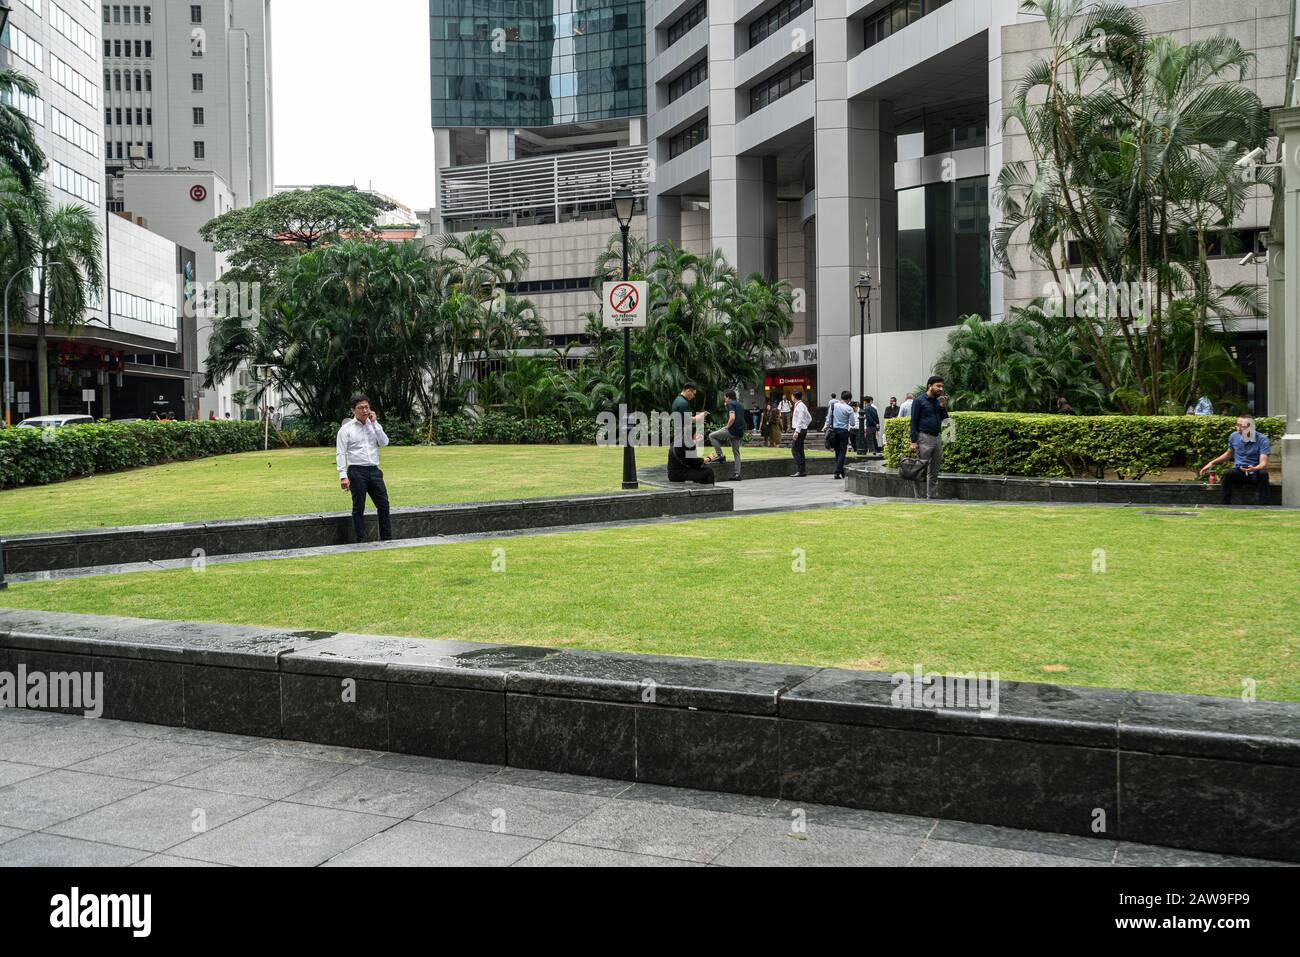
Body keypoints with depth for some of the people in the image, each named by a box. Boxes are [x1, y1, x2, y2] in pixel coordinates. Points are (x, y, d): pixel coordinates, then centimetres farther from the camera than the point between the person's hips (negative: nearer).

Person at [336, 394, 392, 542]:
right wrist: (343, 476, -14)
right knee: (359, 508, 2)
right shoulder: (346, 429, -1)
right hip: (357, 471, -4)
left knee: (383, 504, 6)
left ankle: (386, 538, 15)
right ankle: (361, 541, 8)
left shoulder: (374, 425, 11)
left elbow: (384, 443, -3)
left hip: (374, 470, 4)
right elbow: (340, 453, -5)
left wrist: (374, 423, -6)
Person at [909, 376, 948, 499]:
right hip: (924, 439, -6)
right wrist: (913, 441, -13)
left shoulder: (939, 401, 14)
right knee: (921, 471, -7)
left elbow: (945, 420, 14)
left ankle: (932, 497, 13)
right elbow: (914, 422, -7)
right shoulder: (919, 401, -4)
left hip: (937, 438, 6)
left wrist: (943, 407, -2)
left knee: (934, 473, 8)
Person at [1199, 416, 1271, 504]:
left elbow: (1263, 463, -20)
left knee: (1263, 474, -36)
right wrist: (1212, 463, 13)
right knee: (1228, 474, -32)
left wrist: (1254, 469, -42)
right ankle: (1226, 506, -25)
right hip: (1238, 471, 2)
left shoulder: (1262, 439, -11)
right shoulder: (1234, 436, 2)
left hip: (1255, 473, -2)